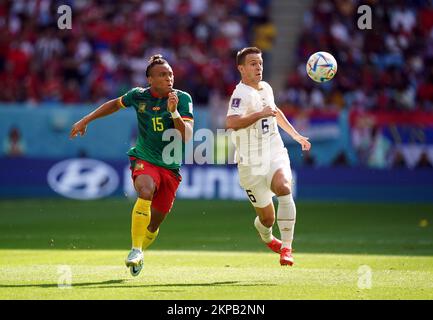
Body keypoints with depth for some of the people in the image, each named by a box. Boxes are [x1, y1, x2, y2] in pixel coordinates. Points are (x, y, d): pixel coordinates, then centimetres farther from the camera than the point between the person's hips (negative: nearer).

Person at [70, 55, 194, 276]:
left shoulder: (183, 99, -7)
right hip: (144, 160, -1)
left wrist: (174, 112, -30)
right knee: (146, 191, -34)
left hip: (171, 168, 1)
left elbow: (187, 137, -16)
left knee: (155, 223, 7)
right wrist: (85, 121, 21)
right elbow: (117, 104, 20)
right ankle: (136, 250, -30)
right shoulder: (138, 96, -2)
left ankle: (137, 256, 35)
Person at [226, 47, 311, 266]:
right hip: (252, 164, -4)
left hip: (275, 155, 4)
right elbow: (231, 123, -34)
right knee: (267, 217, 5)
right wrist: (260, 113, -35)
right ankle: (266, 237, 44)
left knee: (283, 187, -29)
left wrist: (295, 134, 36)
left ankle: (286, 248, -29)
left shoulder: (266, 88, 10)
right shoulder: (241, 95, -15)